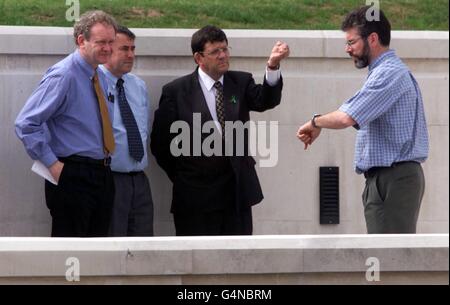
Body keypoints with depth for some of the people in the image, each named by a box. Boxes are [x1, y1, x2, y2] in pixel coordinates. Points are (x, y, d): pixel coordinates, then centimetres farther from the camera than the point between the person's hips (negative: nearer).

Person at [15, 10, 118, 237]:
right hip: (72, 175, -8)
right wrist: (52, 164, -17)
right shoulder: (63, 76, -14)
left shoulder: (101, 76, 11)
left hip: (102, 174, 8)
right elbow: (25, 124, -18)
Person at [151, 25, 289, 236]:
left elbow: (266, 100, -12)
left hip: (237, 193, 3)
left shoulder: (241, 83, 8)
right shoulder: (176, 92, 0)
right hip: (196, 194, -3)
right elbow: (160, 143, 1)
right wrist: (181, 177, 1)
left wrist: (273, 66, -28)